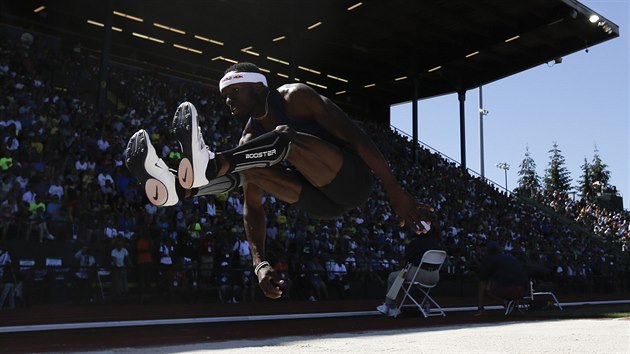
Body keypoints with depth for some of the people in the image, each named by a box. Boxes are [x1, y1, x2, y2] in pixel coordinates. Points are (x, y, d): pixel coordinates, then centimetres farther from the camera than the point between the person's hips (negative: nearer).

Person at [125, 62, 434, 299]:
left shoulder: (294, 97, -9)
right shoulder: (250, 138, 7)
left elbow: (354, 136, -17)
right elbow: (252, 207, 4)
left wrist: (396, 193, -22)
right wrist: (259, 263, -10)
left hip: (352, 181, -6)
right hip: (325, 207, 6)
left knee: (285, 137, -30)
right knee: (249, 167, -14)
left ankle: (209, 163, -53)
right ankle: (180, 185, -39)